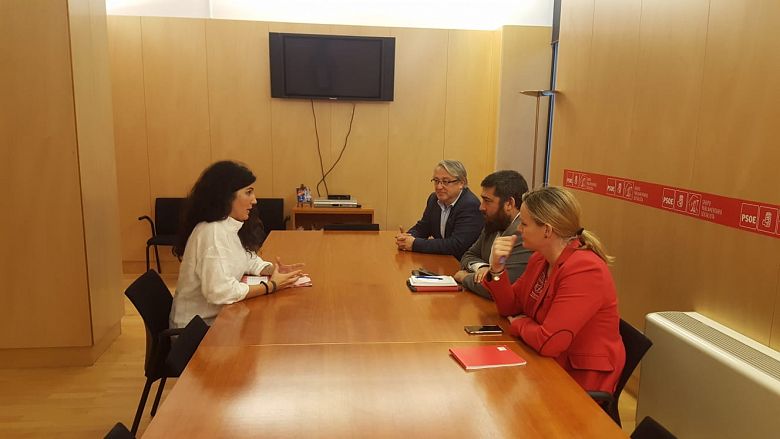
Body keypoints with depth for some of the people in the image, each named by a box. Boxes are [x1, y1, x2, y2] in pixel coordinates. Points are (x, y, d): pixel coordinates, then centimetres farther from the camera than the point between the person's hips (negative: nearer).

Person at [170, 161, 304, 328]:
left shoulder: (230, 226, 3)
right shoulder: (212, 233, -25)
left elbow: (248, 261, 14)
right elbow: (220, 291, -32)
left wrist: (272, 270, -7)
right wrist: (271, 286, -21)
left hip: (218, 315, 8)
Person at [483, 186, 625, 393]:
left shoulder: (585, 271, -26)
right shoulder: (540, 259, 1)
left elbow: (548, 341, -30)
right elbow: (510, 308, 7)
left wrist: (520, 324, -9)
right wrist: (497, 267, -9)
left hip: (581, 381, -7)